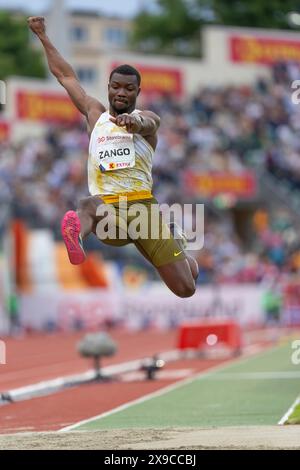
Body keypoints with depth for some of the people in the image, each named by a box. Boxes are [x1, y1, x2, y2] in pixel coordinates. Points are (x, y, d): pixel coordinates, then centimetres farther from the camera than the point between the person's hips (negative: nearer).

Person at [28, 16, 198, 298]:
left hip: (142, 205, 0)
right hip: (107, 206, 0)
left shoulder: (147, 119, 8)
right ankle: (77, 235, -77)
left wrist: (134, 121, -43)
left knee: (186, 289, -1)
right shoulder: (95, 114, 18)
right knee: (89, 205, -40)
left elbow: (146, 123, -19)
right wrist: (42, 36, 29)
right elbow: (65, 75, 25)